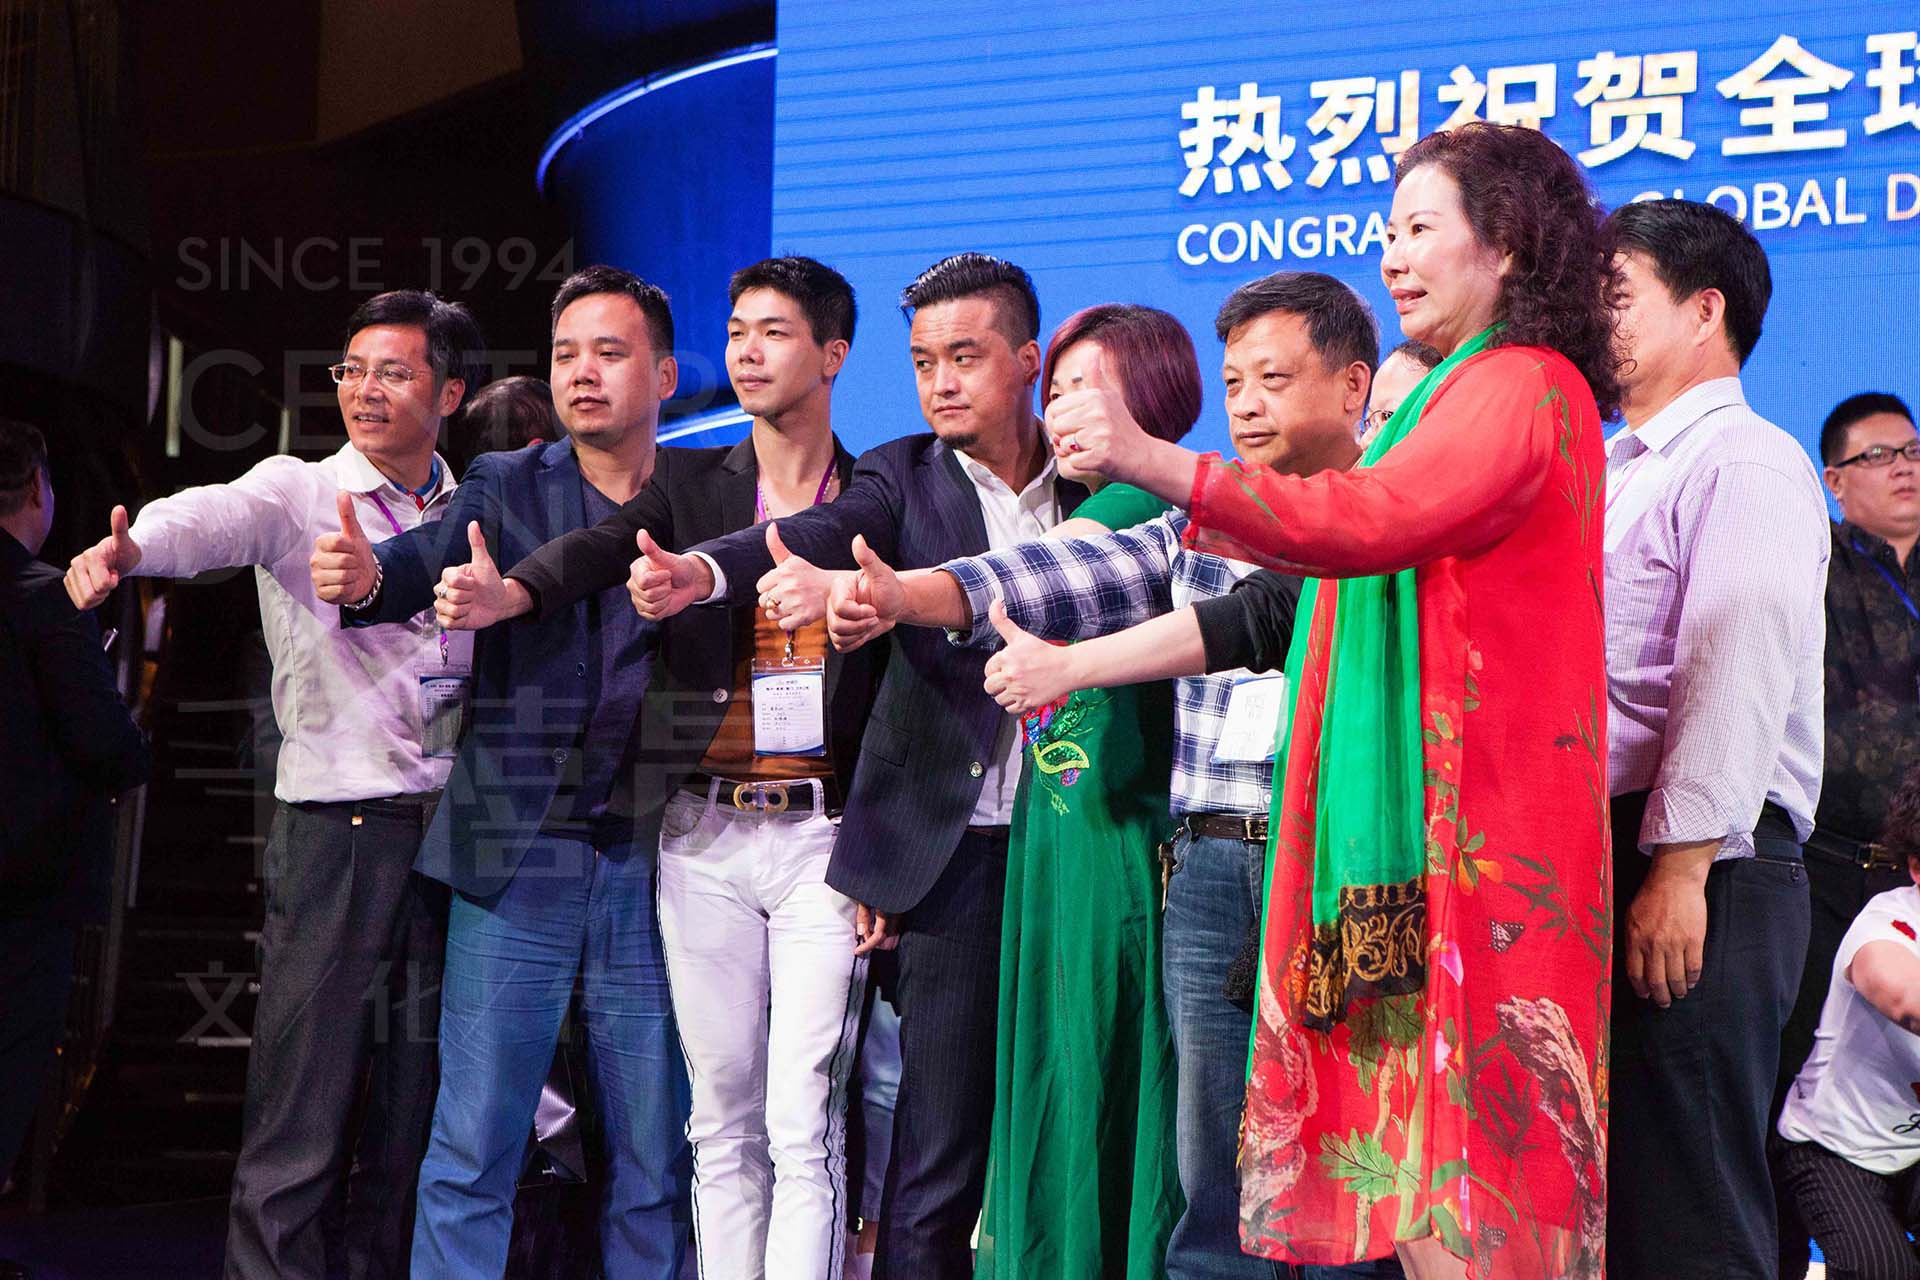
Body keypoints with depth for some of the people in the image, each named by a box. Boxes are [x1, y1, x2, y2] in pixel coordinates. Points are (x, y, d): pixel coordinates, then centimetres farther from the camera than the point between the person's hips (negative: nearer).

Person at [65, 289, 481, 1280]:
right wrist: (129, 546, -42)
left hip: (452, 836, 4)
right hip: (334, 829, -4)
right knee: (297, 1128, -6)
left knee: (415, 1116, 8)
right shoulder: (297, 494, 1)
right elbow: (216, 517, -21)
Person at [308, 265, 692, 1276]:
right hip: (515, 861, -1)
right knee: (471, 1150, -2)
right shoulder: (505, 488, 6)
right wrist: (365, 578, -33)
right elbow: (428, 562, -13)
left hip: (653, 869, 1)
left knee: (655, 1162, 8)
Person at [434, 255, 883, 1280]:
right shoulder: (689, 483, 9)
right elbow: (597, 549, -11)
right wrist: (507, 593, -33)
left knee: (804, 1127, -5)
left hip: (822, 836, -2)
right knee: (722, 1121, 8)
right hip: (703, 838, 2)